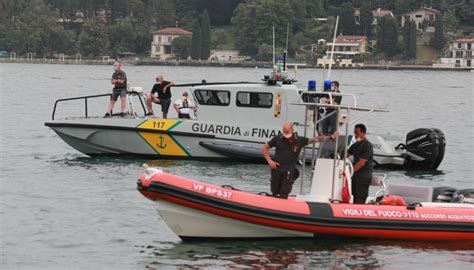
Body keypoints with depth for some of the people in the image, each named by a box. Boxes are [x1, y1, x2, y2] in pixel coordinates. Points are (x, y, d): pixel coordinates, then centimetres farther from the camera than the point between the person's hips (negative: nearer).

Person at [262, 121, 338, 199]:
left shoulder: (299, 140, -1)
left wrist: (330, 137, -6)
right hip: (277, 169, 1)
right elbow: (265, 148, 10)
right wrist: (269, 161, -2)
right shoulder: (278, 138, 0)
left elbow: (315, 139, 0)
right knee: (274, 193, 7)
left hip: (289, 172, -1)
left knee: (283, 195, -4)